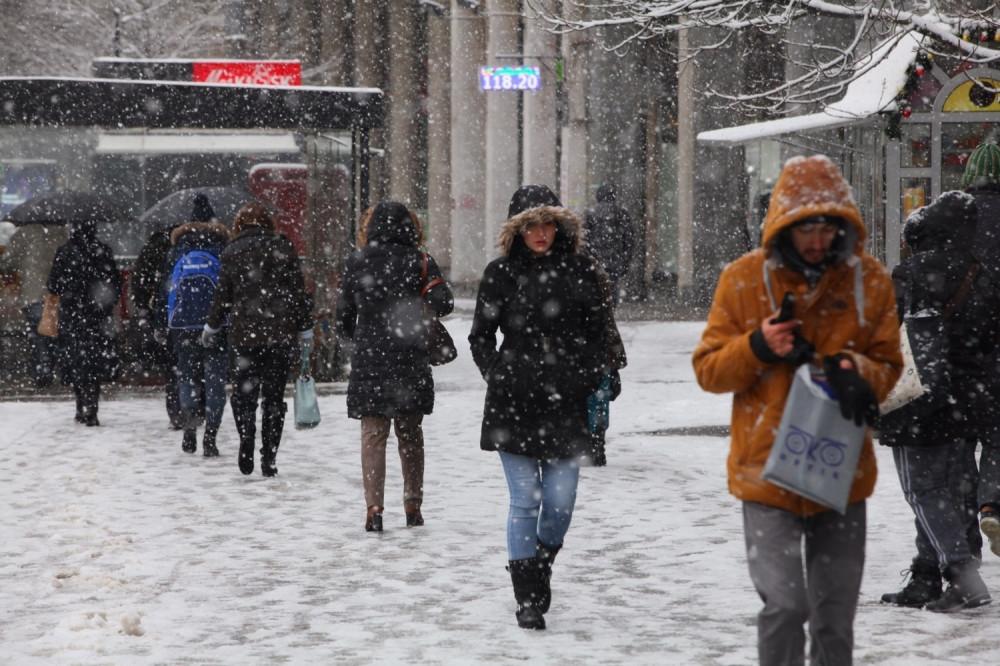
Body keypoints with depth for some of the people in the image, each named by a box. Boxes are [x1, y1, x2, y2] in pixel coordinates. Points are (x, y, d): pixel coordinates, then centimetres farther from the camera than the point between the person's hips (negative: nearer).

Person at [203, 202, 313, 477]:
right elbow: (298, 291, 1)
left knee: (243, 396, 10)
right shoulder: (282, 247, 1)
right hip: (279, 335, 0)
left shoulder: (232, 252, 1)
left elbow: (223, 296, 5)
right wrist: (306, 330, 8)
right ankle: (269, 459, 2)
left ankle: (246, 452, -7)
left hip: (243, 335, 0)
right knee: (274, 398, 6)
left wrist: (211, 328, 20)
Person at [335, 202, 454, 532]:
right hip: (410, 361, 0)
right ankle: (413, 505, 16)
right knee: (410, 434, 12)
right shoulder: (419, 262, -3)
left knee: (373, 434, 2)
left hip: (368, 361, 0)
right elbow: (443, 304, -10)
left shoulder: (358, 262, 1)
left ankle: (374, 507, -7)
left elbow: (343, 316, 3)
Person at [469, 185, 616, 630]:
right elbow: (480, 337, 9)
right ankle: (528, 599, 6)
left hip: (566, 404, 2)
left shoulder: (580, 269, 6)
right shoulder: (501, 272, 2)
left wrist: (591, 380, 4)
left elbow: (598, 331, 14)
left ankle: (541, 564, 32)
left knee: (561, 502, 3)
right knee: (525, 502, -1)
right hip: (514, 406, -2)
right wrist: (498, 377, -2)